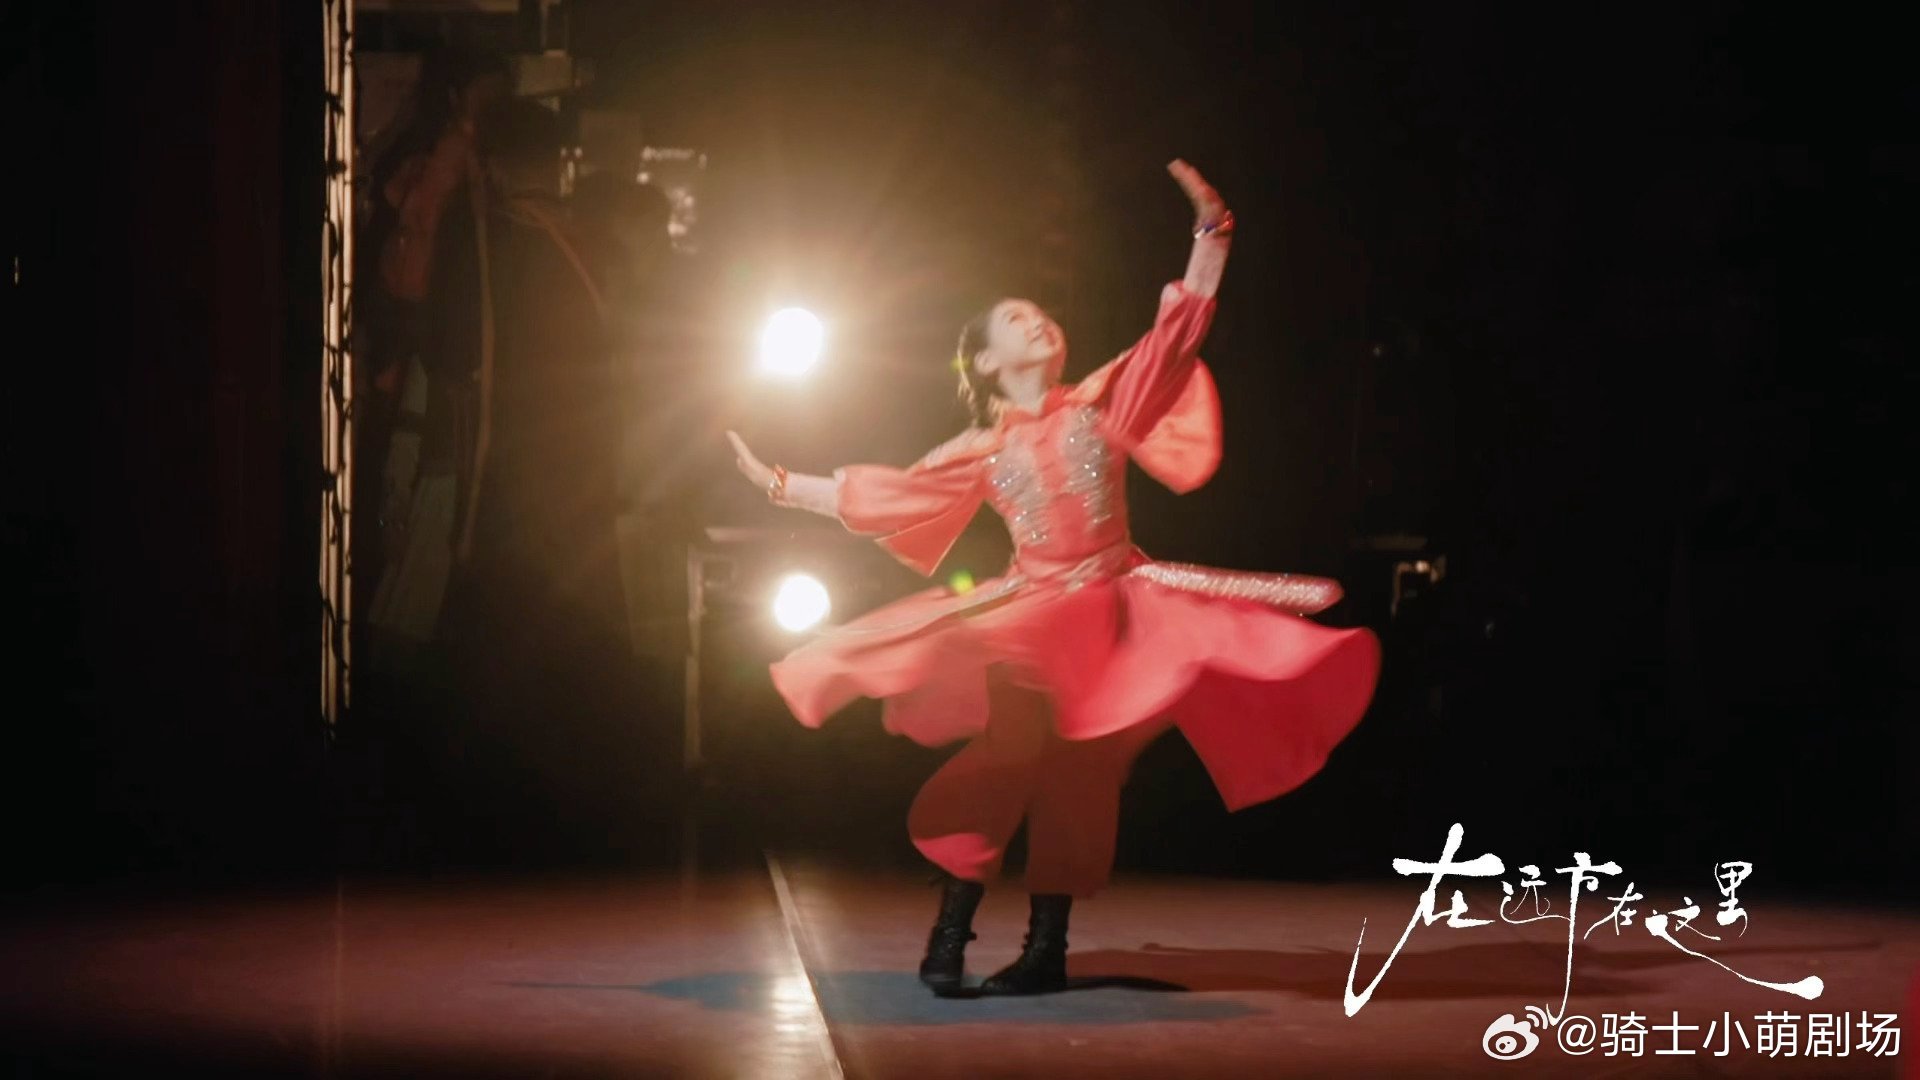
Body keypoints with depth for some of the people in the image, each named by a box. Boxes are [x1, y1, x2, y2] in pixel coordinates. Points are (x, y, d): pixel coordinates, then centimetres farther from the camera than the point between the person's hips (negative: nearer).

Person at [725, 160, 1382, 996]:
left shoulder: (1101, 402, 6)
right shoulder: (981, 451, 9)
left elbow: (1179, 331, -1)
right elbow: (884, 494, 13)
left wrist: (1210, 233, -11)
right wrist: (781, 485, 12)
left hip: (1112, 609, 0)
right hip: (1030, 619, 0)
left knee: (1077, 776, -2)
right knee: (1008, 758, -12)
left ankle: (1047, 947, 5)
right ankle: (950, 934, -1)